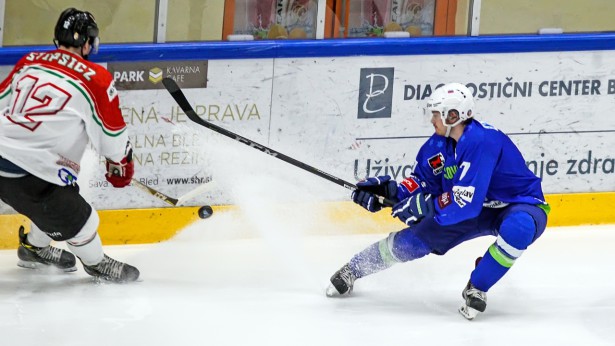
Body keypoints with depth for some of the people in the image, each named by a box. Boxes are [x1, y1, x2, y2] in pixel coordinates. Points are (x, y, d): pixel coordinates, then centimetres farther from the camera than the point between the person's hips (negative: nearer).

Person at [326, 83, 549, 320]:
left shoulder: (483, 141, -33)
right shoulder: (438, 144, -7)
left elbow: (466, 201, -37)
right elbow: (423, 182, 6)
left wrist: (423, 206, -29)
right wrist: (389, 191, -10)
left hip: (520, 204, -7)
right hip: (476, 209, 7)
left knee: (517, 228, -41)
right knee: (415, 239, -3)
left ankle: (476, 288, -21)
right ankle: (353, 269, 19)